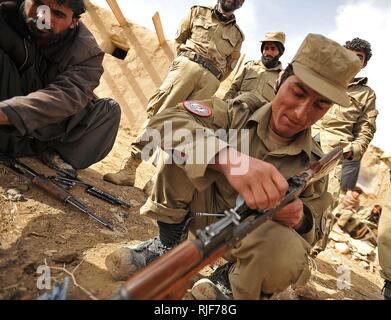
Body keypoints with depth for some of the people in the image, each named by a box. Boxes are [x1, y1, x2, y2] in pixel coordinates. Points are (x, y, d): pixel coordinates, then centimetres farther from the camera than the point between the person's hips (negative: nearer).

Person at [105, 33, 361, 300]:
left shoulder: (314, 163, -7)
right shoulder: (239, 114, -13)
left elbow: (313, 232, 1)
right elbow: (164, 120, -29)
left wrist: (300, 219, -26)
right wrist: (229, 158, -47)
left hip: (249, 233, 1)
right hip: (203, 211, 0)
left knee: (288, 251, -35)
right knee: (184, 140, -22)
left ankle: (228, 284, -1)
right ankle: (167, 244, -7)